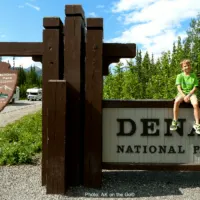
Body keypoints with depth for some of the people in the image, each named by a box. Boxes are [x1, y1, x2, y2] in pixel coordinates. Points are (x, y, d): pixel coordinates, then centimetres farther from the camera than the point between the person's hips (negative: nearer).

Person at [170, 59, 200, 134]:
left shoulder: (193, 76, 5)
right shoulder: (179, 76, 3)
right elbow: (179, 88, -6)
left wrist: (188, 95, -16)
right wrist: (184, 96, -21)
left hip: (191, 93, 0)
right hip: (182, 93, 0)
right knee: (176, 101, -34)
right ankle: (175, 122, -23)